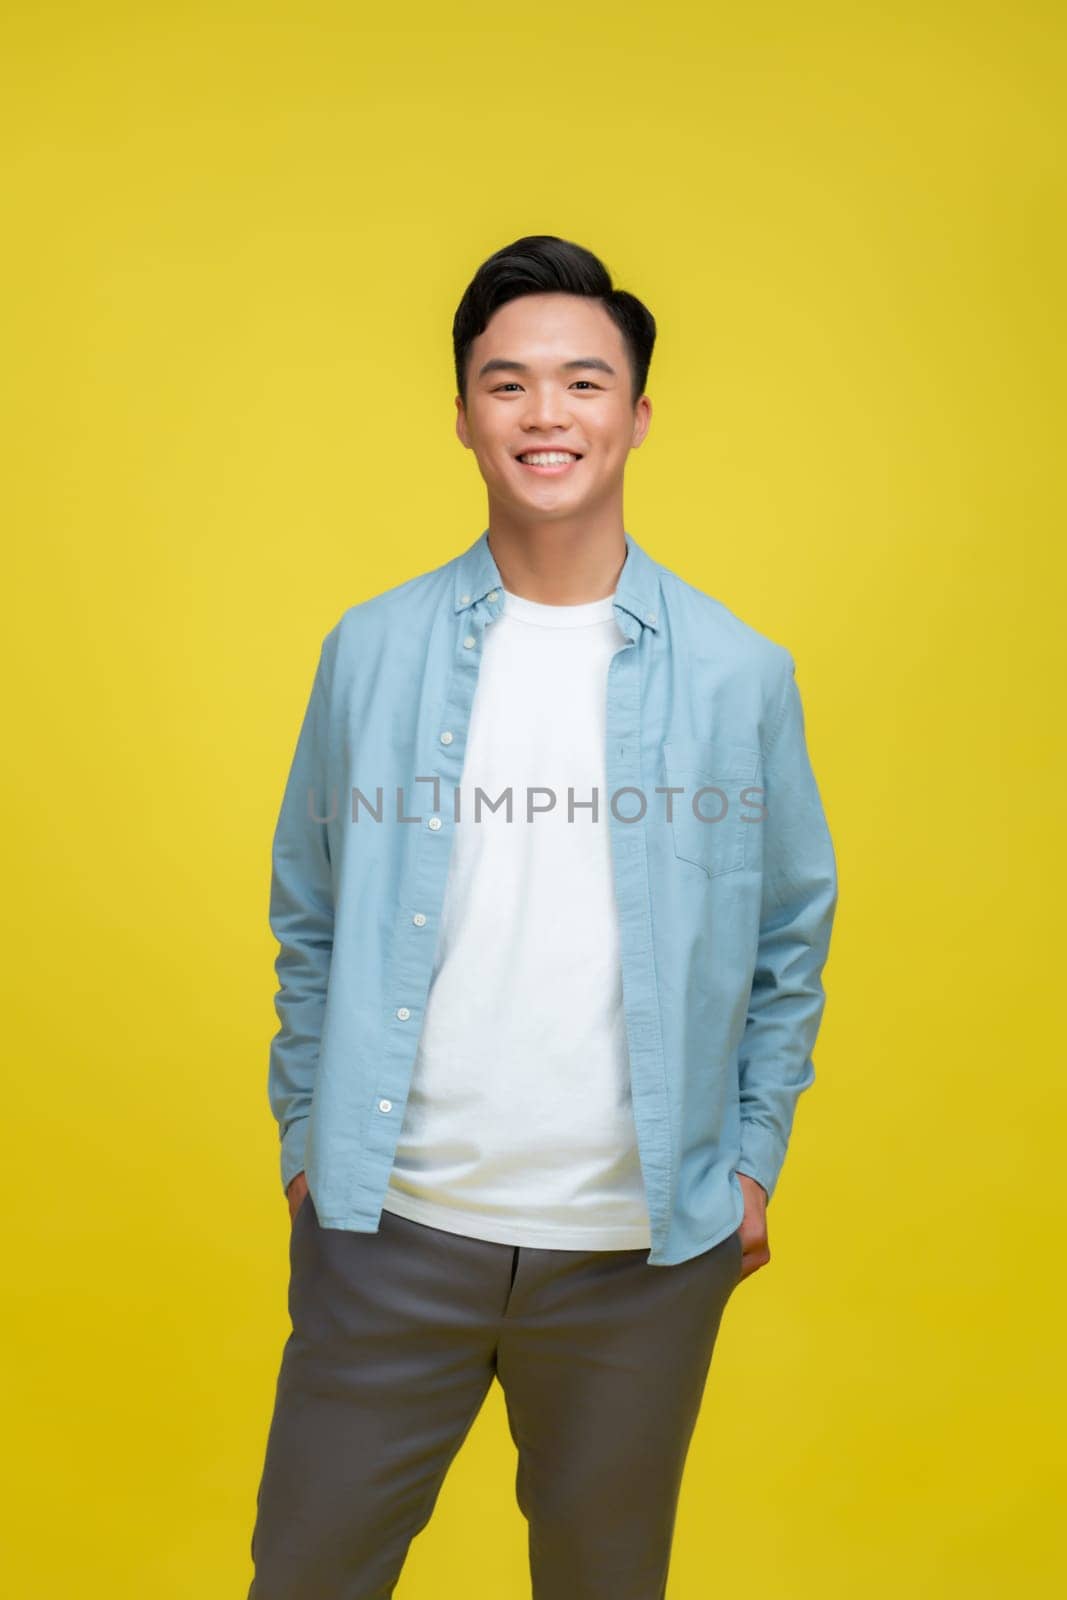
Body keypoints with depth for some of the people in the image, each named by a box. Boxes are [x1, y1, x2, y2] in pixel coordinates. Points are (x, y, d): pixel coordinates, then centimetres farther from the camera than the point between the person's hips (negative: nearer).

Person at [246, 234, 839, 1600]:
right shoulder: (372, 652, -2)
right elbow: (310, 920, 5)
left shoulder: (739, 674, -3)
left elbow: (793, 932, 5)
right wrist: (304, 1133, 4)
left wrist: (754, 1153, 3)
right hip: (390, 1225, 1)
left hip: (646, 1243, 0)